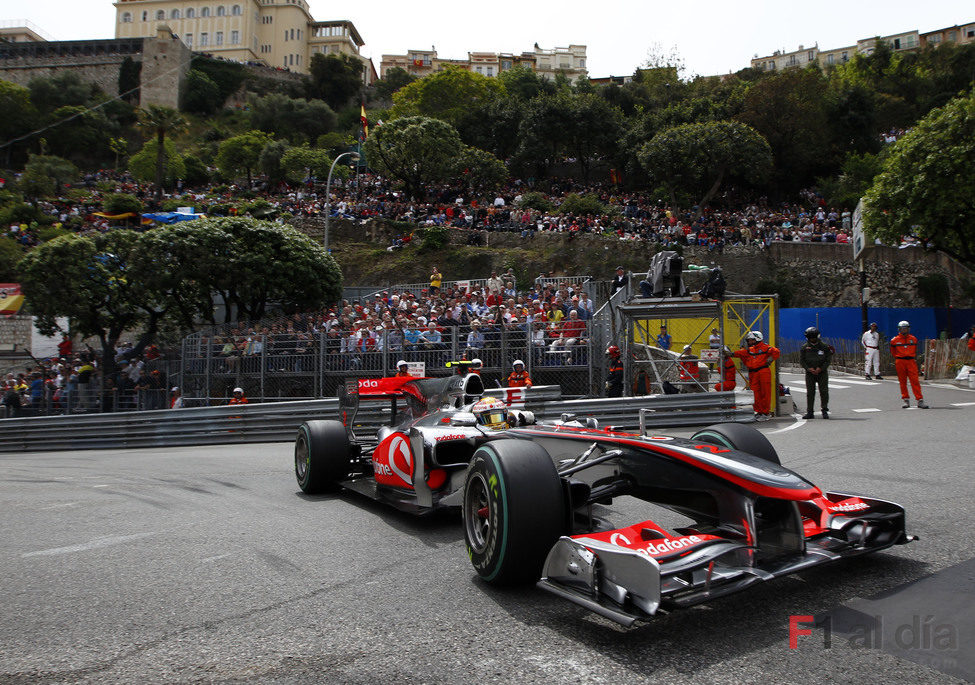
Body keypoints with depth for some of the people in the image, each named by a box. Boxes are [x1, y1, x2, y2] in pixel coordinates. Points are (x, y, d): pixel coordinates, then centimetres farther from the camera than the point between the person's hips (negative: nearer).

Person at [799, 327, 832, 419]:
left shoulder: (824, 346, 1)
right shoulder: (804, 347, 3)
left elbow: (828, 360, 2)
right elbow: (801, 361, 4)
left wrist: (821, 368, -12)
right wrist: (808, 368, -11)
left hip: (822, 372, -1)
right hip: (810, 373, 1)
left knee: (824, 391, -4)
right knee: (810, 392, 1)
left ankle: (824, 410, 7)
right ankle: (809, 412, 6)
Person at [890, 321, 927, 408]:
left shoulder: (913, 339, 9)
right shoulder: (894, 340, 2)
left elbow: (915, 351, 21)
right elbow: (893, 352, 12)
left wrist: (915, 359, 13)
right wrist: (895, 361, 6)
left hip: (911, 361, 1)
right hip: (900, 361, -1)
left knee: (915, 381, -6)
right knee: (902, 381, 4)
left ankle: (920, 400, -6)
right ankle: (906, 400, 13)